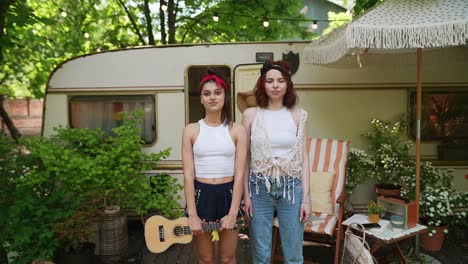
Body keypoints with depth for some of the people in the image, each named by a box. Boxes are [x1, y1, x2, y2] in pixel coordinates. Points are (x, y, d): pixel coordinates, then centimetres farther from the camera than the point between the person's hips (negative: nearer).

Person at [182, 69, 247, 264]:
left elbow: (239, 174, -6)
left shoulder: (237, 130, -2)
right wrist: (192, 215, -10)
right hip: (201, 195, 0)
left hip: (228, 194, 0)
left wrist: (232, 214, -12)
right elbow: (188, 174, -5)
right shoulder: (191, 130, -1)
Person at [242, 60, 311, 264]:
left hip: (291, 187, 1)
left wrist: (306, 197, -2)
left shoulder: (298, 115, 1)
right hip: (260, 187, 0)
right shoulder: (251, 114, -1)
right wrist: (246, 194, -2)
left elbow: (303, 159, 2)